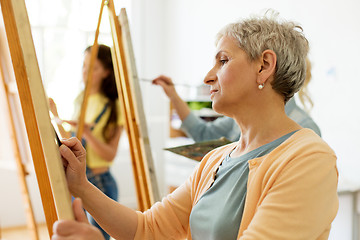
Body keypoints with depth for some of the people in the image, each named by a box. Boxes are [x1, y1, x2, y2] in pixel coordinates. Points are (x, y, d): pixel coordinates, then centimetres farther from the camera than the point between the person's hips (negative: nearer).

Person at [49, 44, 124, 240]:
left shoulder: (114, 106, -9)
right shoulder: (80, 100, 9)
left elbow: (110, 154, -15)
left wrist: (87, 133, -28)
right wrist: (55, 114, 5)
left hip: (99, 182, -6)